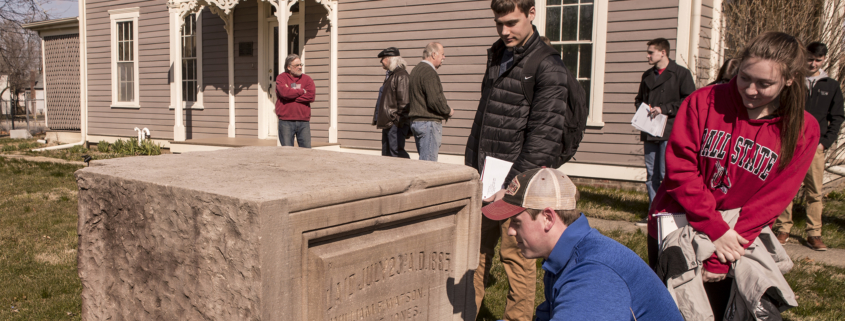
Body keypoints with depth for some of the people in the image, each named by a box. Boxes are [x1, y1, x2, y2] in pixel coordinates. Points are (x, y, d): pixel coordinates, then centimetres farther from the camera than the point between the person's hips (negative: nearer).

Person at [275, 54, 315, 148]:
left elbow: (311, 96, -5)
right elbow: (284, 92, -14)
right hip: (286, 121, -2)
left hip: (304, 121, 2)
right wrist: (302, 91, -3)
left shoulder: (307, 79, 11)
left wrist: (292, 96, -8)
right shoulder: (281, 78, 5)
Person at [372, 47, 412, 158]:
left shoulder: (401, 76, -12)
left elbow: (404, 101, -19)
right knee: (386, 154, 12)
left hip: (396, 124, -10)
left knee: (396, 151, -12)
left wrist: (399, 120, -20)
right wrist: (378, 118, 21)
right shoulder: (390, 76, 20)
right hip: (387, 123, 10)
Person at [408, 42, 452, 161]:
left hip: (416, 120, 10)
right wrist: (448, 111, -5)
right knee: (428, 162, -7)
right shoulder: (429, 72, -15)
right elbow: (434, 101, -23)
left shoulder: (416, 70, 17)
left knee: (423, 159, 14)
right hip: (429, 123, -10)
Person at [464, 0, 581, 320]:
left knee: (517, 257, 2)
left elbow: (545, 135, -16)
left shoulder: (548, 66, -11)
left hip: (519, 183, -7)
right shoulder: (497, 55, 14)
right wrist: (470, 166, 16)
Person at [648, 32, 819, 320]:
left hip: (739, 240, 1)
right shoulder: (705, 101, -9)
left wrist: (720, 260, -17)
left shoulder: (803, 131, -6)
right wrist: (714, 228, -22)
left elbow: (771, 201, -10)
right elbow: (679, 166, -14)